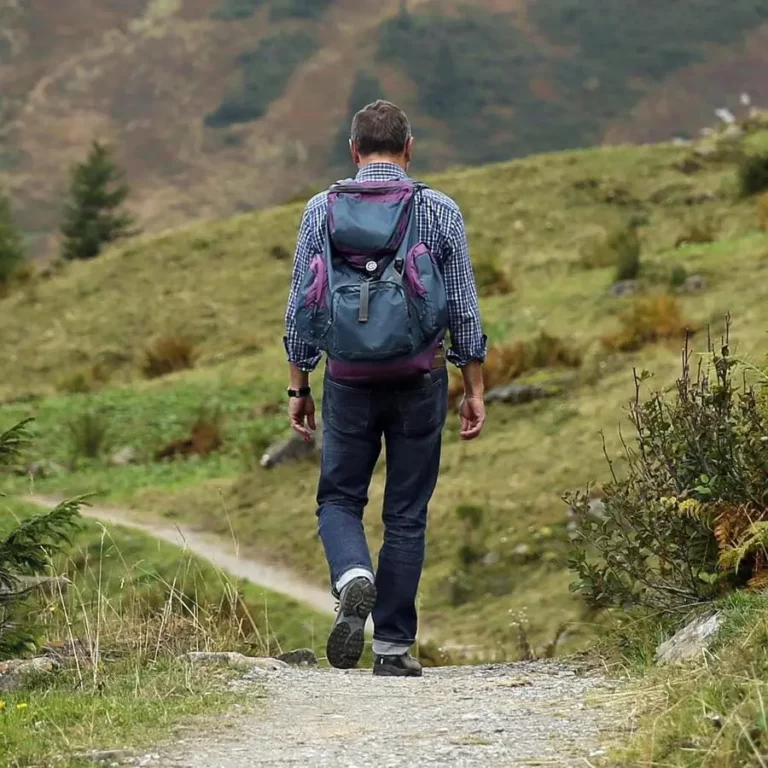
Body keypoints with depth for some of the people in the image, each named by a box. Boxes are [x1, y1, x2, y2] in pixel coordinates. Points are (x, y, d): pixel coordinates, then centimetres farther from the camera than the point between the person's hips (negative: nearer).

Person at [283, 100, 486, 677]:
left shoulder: (323, 210, 0)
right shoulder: (441, 212, -1)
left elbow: (301, 306, 1)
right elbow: (464, 308, 0)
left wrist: (299, 386, 9)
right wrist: (475, 389, 7)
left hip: (349, 377, 0)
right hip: (421, 377, 0)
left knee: (340, 499, 14)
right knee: (407, 514, 8)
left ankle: (354, 578, -17)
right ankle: (394, 646, 9)